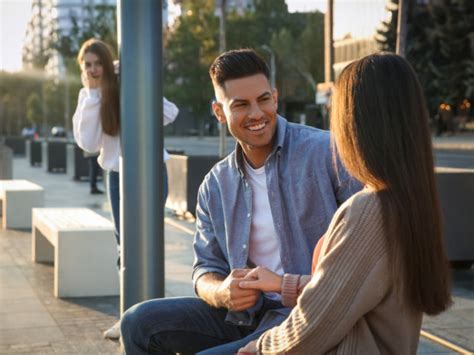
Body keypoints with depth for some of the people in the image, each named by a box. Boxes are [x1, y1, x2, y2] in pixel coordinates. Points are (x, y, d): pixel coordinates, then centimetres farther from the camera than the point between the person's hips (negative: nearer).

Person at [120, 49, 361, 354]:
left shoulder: (325, 152, -10)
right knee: (140, 323, -6)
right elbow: (206, 268, 10)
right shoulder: (216, 186, 8)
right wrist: (221, 293, -15)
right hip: (247, 313, 6)